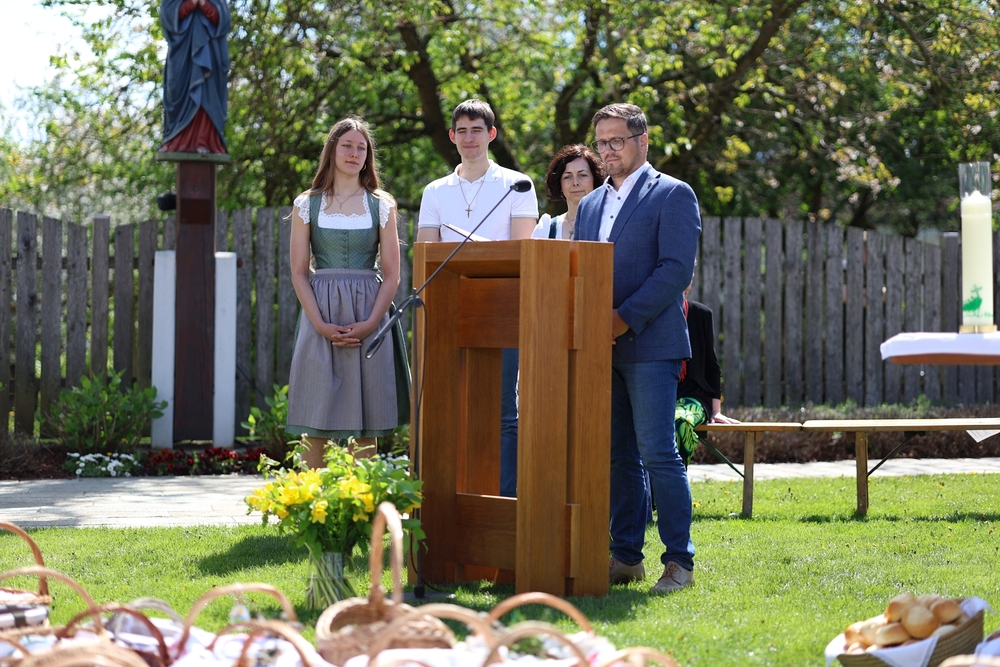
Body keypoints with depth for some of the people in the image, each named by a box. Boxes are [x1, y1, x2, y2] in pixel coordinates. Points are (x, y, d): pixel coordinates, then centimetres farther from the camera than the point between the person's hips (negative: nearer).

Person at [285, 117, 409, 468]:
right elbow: (299, 272, 3)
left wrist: (370, 323, -10)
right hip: (321, 314, 0)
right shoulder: (307, 204, 8)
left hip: (368, 314, 0)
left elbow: (392, 274, 4)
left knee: (364, 428, -1)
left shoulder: (381, 205, 8)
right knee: (316, 425, -4)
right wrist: (321, 324, -10)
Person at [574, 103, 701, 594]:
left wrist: (624, 317, -17)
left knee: (658, 453, -10)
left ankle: (679, 561, -6)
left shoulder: (672, 195, -1)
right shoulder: (590, 205, 20)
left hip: (650, 345, -7)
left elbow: (676, 268, -11)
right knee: (618, 456, 8)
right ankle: (625, 556, 12)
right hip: (601, 347, 7)